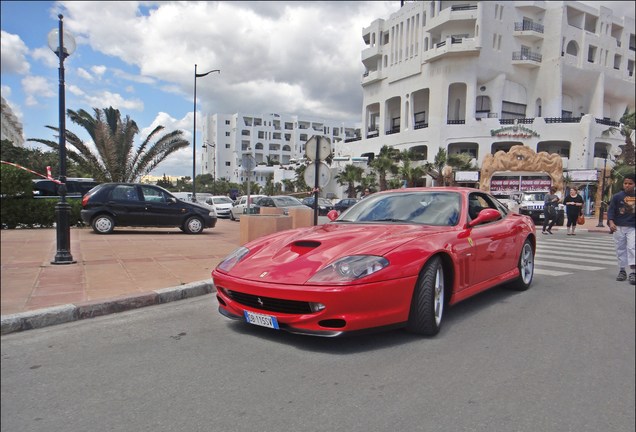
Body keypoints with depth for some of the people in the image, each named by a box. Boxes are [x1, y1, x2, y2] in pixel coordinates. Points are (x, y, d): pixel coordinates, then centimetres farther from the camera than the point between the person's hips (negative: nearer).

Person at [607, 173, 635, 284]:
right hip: (618, 227, 1)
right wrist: (611, 222, -15)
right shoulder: (617, 197, -1)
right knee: (620, 249, 9)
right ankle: (622, 271, 19)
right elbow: (611, 210, -3)